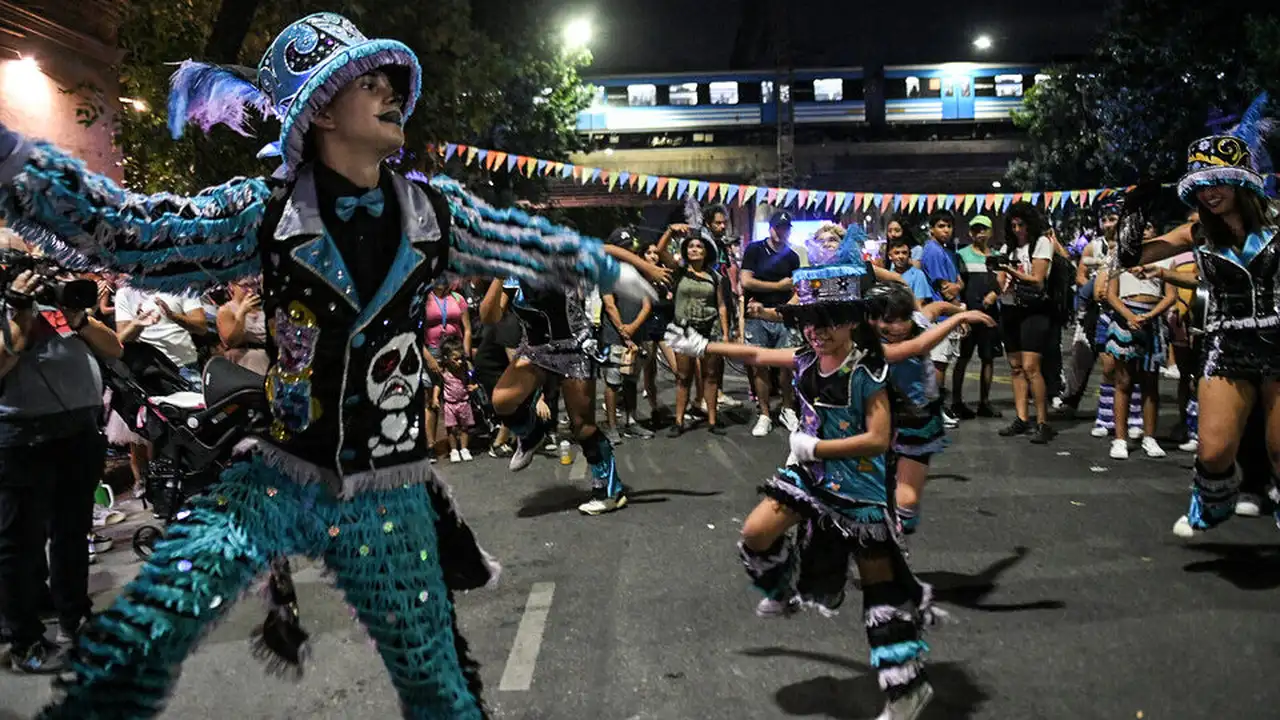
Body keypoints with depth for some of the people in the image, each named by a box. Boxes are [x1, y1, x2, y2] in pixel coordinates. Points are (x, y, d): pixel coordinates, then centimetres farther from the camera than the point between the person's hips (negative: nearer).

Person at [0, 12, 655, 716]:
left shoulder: (435, 209, 1)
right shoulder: (266, 210, -6)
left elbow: (530, 243, 14)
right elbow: (125, 229, -10)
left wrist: (612, 269, 26)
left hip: (388, 494, 2)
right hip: (277, 478, -1)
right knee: (125, 656, -19)